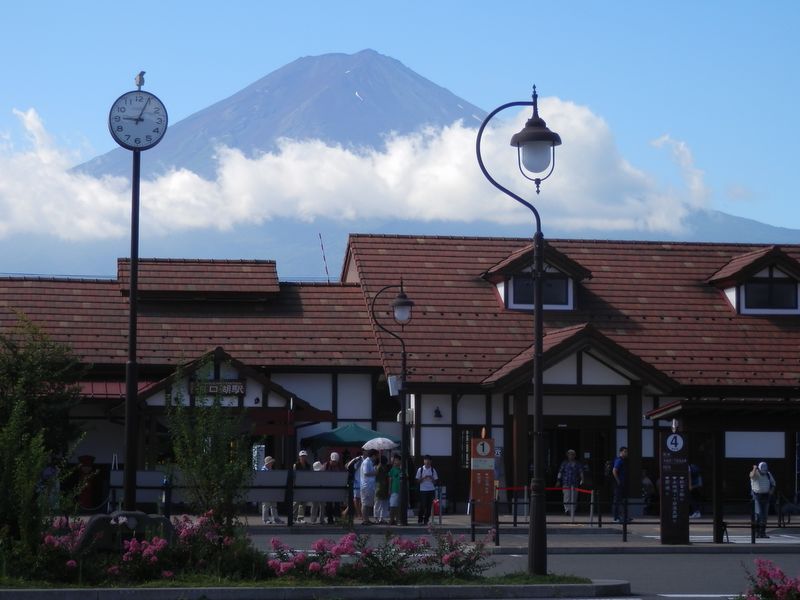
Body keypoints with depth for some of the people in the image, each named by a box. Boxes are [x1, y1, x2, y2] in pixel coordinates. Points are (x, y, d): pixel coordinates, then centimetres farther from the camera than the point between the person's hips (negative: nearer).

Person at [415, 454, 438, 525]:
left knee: (429, 506, 0)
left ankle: (426, 520, 8)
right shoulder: (420, 470, 3)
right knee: (422, 505, -6)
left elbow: (435, 481, 8)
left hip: (431, 490, 2)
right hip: (423, 490, -2)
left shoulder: (433, 470, 7)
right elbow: (418, 481, 2)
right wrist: (424, 478, -15)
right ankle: (420, 519, 6)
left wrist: (431, 478, -13)